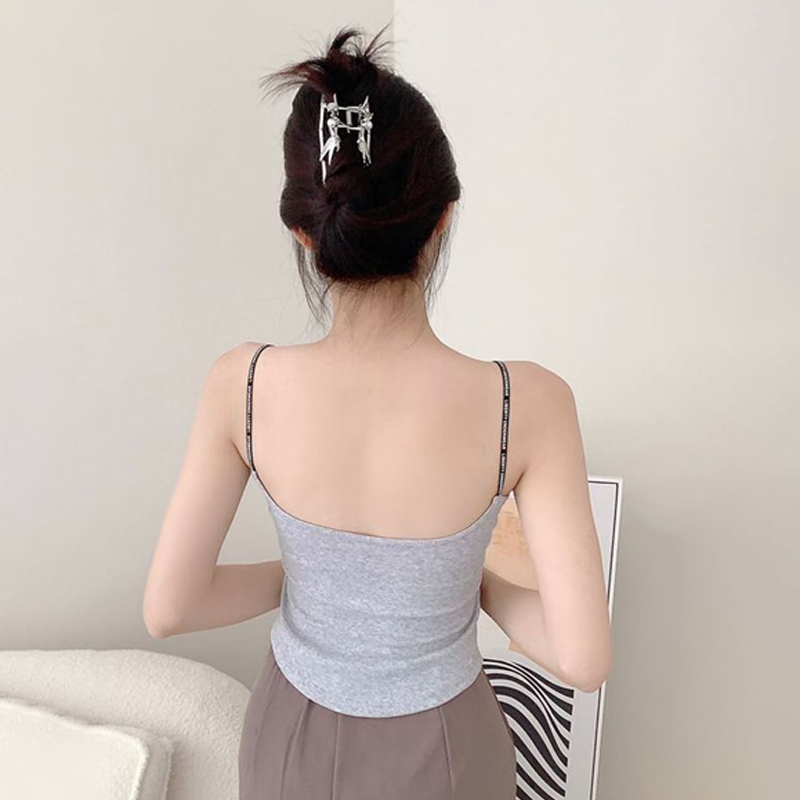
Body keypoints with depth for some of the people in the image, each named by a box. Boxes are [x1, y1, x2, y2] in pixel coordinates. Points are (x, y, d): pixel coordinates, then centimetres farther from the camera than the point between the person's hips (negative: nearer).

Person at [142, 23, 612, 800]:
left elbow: (167, 609, -16)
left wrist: (301, 571, -2)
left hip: (291, 737, 1)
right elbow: (584, 659, -24)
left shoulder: (241, 385, -26)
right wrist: (477, 582, -7)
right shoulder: (528, 403, -30)